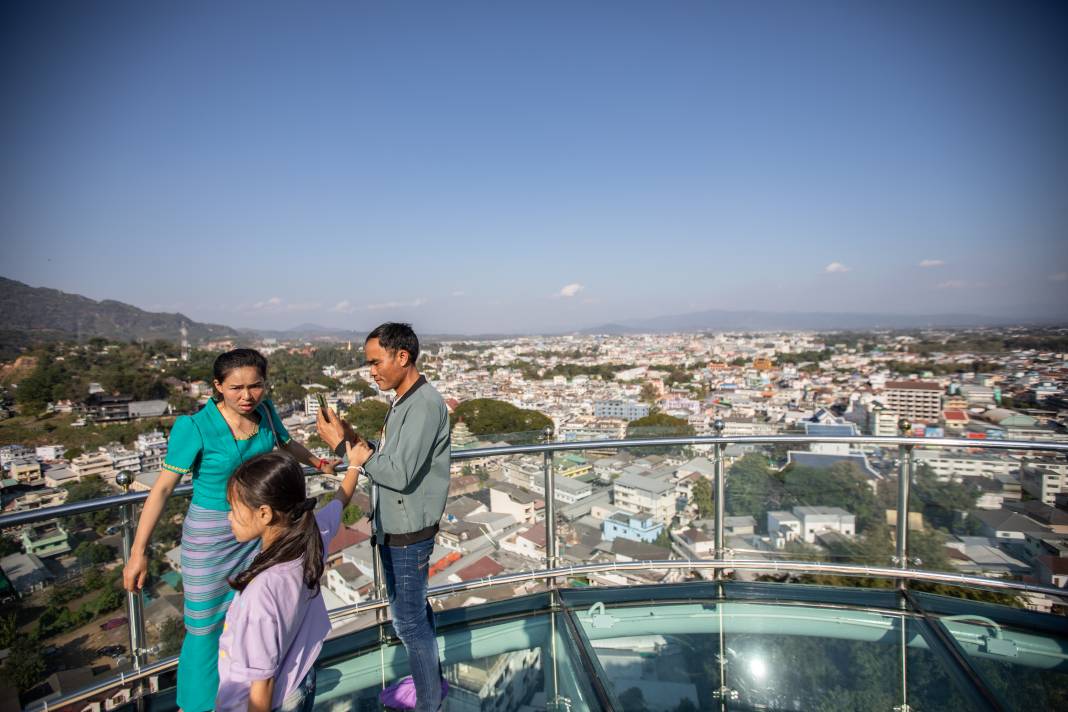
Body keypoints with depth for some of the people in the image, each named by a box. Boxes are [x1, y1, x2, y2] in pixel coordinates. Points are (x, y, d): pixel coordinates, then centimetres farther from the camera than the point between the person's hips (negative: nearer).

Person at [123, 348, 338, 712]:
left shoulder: (264, 411, -10)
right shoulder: (194, 427, -23)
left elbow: (286, 444, 14)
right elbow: (162, 488, -16)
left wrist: (315, 460, 3)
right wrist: (138, 553, -13)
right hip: (210, 535, -5)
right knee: (206, 624, 10)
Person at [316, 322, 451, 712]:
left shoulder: (425, 405, -23)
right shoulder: (403, 402, 8)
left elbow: (399, 473, -27)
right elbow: (387, 457, 9)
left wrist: (342, 444, -20)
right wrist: (353, 437, -5)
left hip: (408, 534, -9)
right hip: (393, 529, 9)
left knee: (409, 620, 8)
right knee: (414, 611, 23)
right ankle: (429, 680, 43)